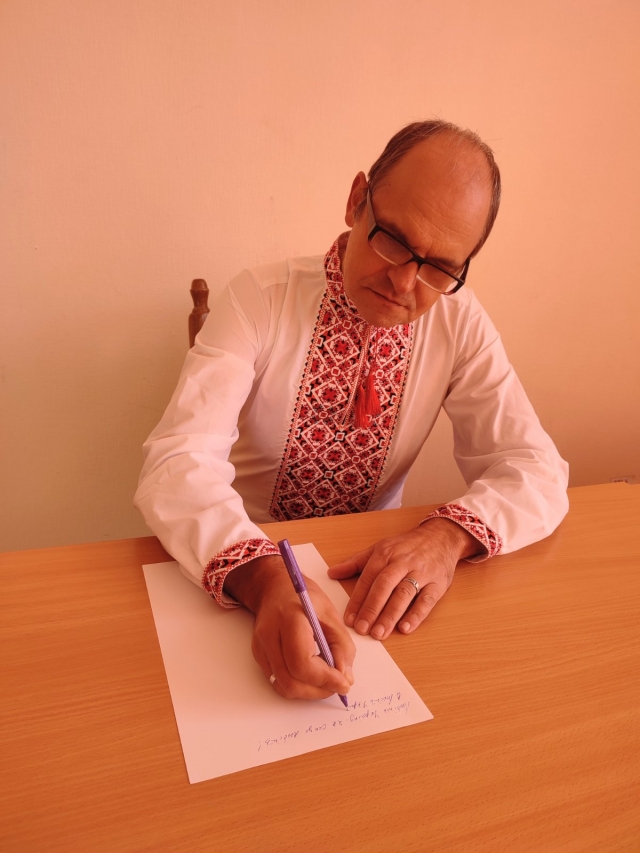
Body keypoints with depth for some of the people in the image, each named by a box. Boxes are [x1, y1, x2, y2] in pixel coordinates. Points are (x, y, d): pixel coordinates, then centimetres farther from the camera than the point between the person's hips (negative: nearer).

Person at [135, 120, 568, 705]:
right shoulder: (260, 300, -15)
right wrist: (263, 578, -42)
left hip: (371, 574, 3)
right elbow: (178, 463, -23)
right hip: (242, 578, -2)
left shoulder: (460, 322, -6)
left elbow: (535, 469, -7)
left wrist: (450, 535, -28)